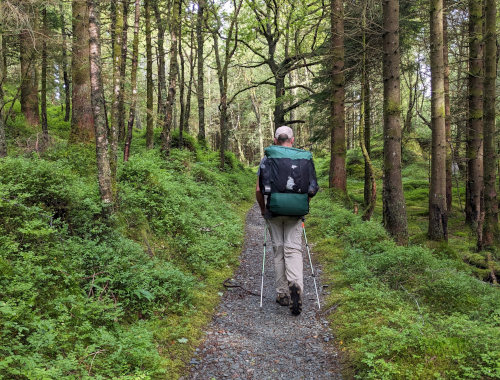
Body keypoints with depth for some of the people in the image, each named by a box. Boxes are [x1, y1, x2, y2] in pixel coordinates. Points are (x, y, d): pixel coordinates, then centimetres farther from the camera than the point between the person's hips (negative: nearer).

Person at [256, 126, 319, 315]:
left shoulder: (267, 159, 0)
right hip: (296, 213, 1)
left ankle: (283, 294, 15)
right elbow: (312, 190, 9)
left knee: (279, 250, 10)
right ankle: (296, 284, -21)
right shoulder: (306, 159, 7)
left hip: (274, 211, -1)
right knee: (293, 249, 4)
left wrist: (262, 209, 13)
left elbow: (258, 190, -3)